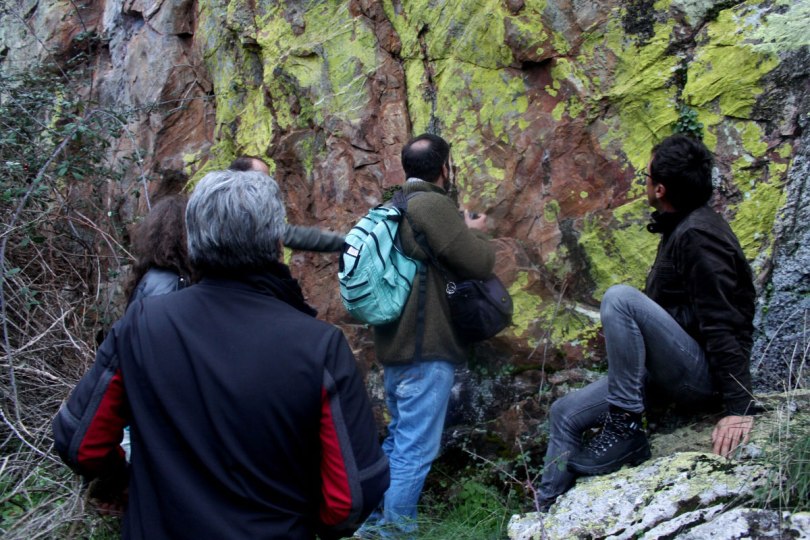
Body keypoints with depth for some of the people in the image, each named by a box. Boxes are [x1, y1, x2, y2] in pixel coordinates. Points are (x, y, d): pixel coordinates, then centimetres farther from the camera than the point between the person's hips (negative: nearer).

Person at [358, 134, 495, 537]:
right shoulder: (433, 205, -14)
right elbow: (478, 263, -16)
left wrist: (461, 231, 23)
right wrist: (476, 232, 5)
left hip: (395, 345, 10)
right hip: (425, 350, -10)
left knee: (398, 440, 21)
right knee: (415, 451, -4)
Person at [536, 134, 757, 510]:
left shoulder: (698, 235, -17)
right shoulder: (679, 228, 14)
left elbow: (723, 325, -24)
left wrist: (739, 408, -28)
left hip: (702, 375, -10)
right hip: (670, 373, 10)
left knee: (620, 297, -29)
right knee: (564, 414, 6)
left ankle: (624, 426, -22)